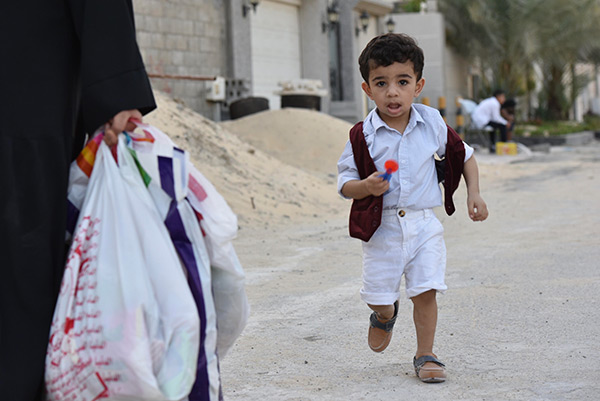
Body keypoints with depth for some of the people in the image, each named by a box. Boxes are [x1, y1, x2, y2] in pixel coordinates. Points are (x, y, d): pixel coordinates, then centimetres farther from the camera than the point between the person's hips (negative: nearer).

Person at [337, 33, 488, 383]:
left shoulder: (432, 123, -2)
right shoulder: (363, 136, -9)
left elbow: (463, 155, 12)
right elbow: (345, 183, -5)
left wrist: (474, 194, 3)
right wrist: (367, 187, -25)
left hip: (424, 225, 1)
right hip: (382, 227, -1)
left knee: (426, 292, -4)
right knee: (378, 296, 7)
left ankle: (425, 355, 15)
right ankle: (385, 315, 44)